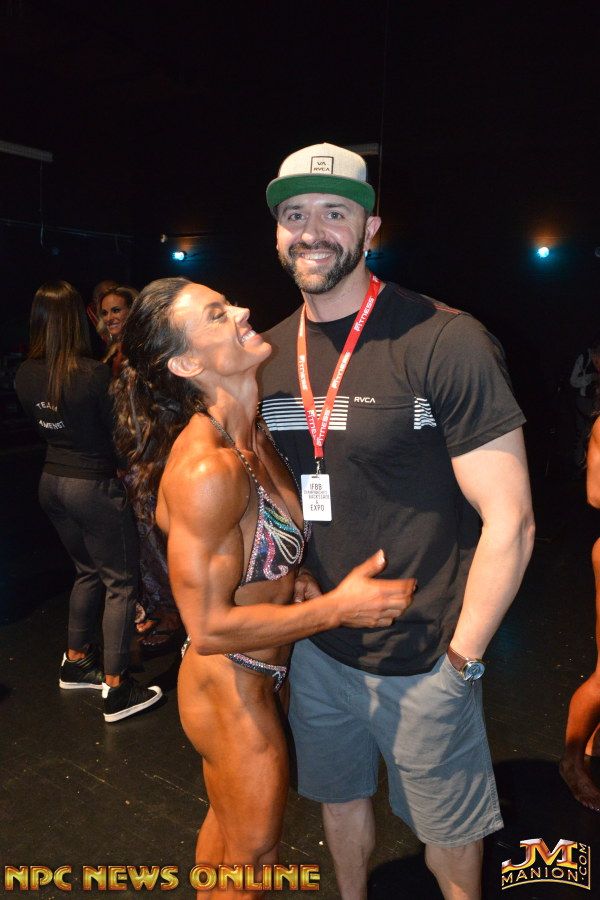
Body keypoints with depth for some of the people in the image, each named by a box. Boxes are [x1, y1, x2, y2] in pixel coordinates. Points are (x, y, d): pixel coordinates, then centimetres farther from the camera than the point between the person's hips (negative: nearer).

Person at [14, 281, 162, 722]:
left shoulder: (25, 375, -2)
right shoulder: (94, 373, -21)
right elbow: (117, 430, -10)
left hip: (51, 482, 7)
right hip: (94, 484, -7)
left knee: (88, 571, 24)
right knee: (121, 582, 5)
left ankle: (76, 662, 36)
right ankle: (117, 689, 10)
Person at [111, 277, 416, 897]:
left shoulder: (253, 433, -4)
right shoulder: (205, 468, -32)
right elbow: (209, 626, -27)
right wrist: (336, 608, -24)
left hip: (256, 675, 8)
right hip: (231, 689, -8)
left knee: (226, 821, 31)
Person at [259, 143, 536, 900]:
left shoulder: (445, 343, -18)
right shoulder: (268, 354, 0)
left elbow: (509, 522, -17)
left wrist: (459, 660, -13)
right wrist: (289, 571, 0)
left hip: (422, 660, -4)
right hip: (316, 646, 5)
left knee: (448, 832, 18)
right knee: (340, 797, 26)